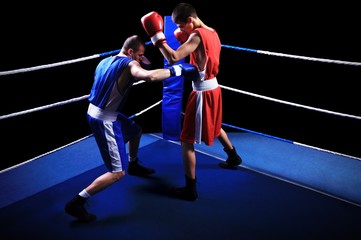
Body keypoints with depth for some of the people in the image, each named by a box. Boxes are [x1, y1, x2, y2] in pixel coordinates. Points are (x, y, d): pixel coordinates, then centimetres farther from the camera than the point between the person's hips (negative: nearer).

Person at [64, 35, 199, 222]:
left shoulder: (105, 61, 9)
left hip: (97, 113, 10)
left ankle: (134, 165, 52)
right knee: (117, 173, -6)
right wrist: (179, 69, -28)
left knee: (136, 130, 32)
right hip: (104, 120, -10)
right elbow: (149, 76, -38)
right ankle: (77, 202, -4)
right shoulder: (129, 64, -17)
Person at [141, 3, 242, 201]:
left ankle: (190, 189, 4)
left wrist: (156, 36, -23)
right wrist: (186, 40, 8)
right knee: (215, 127, 33)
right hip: (213, 89, 9)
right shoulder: (212, 33, 7)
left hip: (202, 93, -9)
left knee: (186, 141, -2)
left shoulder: (197, 36, -20)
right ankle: (234, 157, 53)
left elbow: (173, 58, -31)